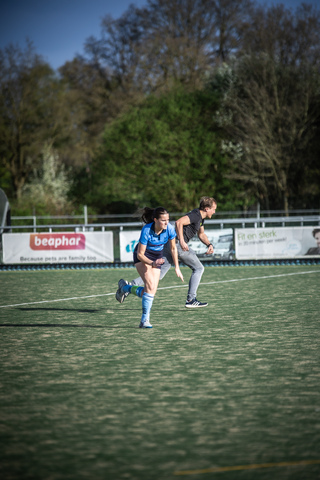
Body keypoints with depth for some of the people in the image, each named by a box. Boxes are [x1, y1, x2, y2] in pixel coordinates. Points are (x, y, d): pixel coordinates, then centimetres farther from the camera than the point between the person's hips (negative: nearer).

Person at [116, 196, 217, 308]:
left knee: (158, 274, 0)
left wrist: (209, 244, 21)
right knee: (198, 268, 4)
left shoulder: (200, 217, 23)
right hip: (178, 244, -9)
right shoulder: (196, 215, -10)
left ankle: (128, 286, -13)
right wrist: (181, 241, -28)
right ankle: (191, 300, 3)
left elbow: (201, 234, 37)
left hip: (170, 244, 9)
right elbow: (179, 222, -24)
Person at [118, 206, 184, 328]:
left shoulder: (169, 228, -19)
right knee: (151, 286, -26)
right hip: (142, 257, -5)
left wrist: (177, 267, -2)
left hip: (157, 258, 5)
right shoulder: (146, 230, -30)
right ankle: (145, 320, -14)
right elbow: (140, 254, -23)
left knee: (151, 291, -3)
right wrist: (152, 263, -39)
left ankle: (125, 287, 23)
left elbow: (173, 248, -2)